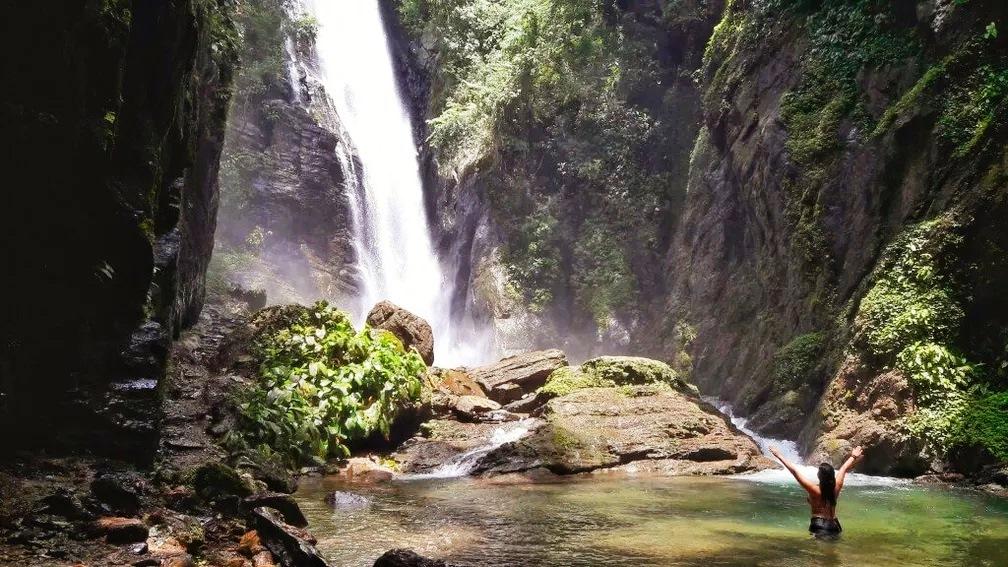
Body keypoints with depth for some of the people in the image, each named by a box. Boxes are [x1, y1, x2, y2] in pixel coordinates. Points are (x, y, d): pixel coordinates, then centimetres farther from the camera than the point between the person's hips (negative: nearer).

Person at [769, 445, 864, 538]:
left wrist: (779, 456, -4)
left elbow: (794, 471, -8)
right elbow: (844, 468, 18)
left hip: (818, 526, -5)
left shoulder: (814, 489, -10)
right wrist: (853, 456, 34)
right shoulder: (836, 487, 1)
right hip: (834, 526, 5)